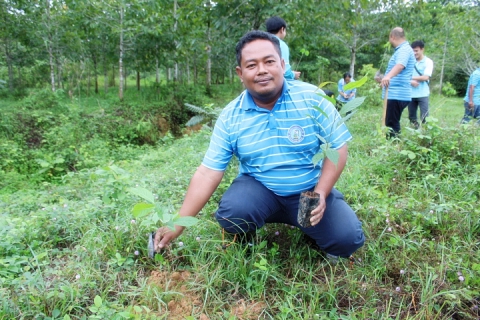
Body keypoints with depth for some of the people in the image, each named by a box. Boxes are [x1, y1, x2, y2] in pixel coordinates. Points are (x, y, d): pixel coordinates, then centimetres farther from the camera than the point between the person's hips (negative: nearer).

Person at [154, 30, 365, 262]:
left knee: (347, 240, -17)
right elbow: (208, 173, -9)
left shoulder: (312, 98, -11)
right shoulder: (230, 116, -8)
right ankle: (247, 236, 8)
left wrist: (320, 194, -20)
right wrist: (178, 224, -12)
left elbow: (338, 148, -6)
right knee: (231, 215, -29)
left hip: (310, 190, 1)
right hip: (259, 189, 0)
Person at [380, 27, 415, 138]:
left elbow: (400, 65, -35)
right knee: (393, 125, 14)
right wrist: (387, 79, 54)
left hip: (397, 95, -11)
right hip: (396, 94, 11)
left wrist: (388, 76, -53)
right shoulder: (401, 50, 21)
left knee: (391, 127, -13)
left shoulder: (404, 49, -13)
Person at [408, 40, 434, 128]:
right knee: (412, 117, 9)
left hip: (423, 94, -4)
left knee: (424, 117, -7)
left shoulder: (428, 62, -1)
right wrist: (411, 81, -15)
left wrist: (411, 77, -8)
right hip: (411, 94, 4)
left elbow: (425, 77, -12)